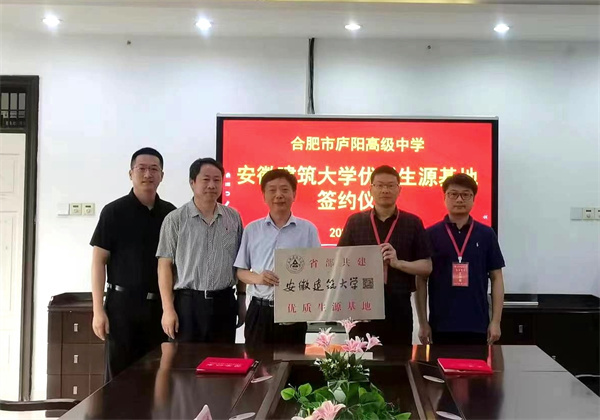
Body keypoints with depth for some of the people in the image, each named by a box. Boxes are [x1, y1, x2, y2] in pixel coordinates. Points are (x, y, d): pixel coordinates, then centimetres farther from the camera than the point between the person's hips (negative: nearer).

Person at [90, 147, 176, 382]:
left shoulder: (170, 214, 7)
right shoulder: (114, 212, -3)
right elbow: (99, 262, -3)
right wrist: (98, 310, -9)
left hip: (159, 305, 3)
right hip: (122, 303, -3)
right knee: (119, 373, 2)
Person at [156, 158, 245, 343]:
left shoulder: (234, 218, 7)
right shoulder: (175, 220, -3)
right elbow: (165, 265, -4)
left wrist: (242, 300, 10)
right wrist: (168, 309, -9)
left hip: (224, 303, 3)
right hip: (187, 302, -3)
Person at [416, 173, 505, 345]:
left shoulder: (486, 234, 4)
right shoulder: (430, 234, 1)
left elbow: (496, 278, 6)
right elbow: (421, 280, 2)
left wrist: (496, 321, -1)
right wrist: (423, 322, -2)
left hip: (477, 325, 1)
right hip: (441, 325, -1)